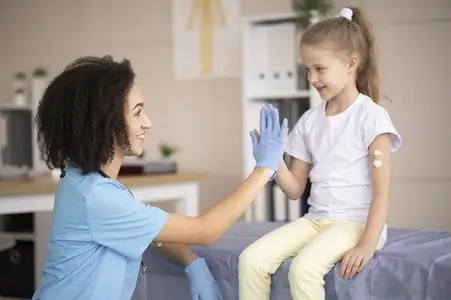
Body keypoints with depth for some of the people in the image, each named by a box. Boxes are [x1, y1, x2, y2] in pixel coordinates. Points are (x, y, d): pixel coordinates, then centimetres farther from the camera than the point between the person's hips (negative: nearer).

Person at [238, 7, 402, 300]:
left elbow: (382, 193, -12)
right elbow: (295, 189, 12)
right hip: (315, 219, 6)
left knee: (304, 268, -32)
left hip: (356, 222, -6)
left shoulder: (371, 116, -8)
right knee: (251, 259, -15)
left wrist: (366, 245, -22)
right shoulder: (309, 120, 10)